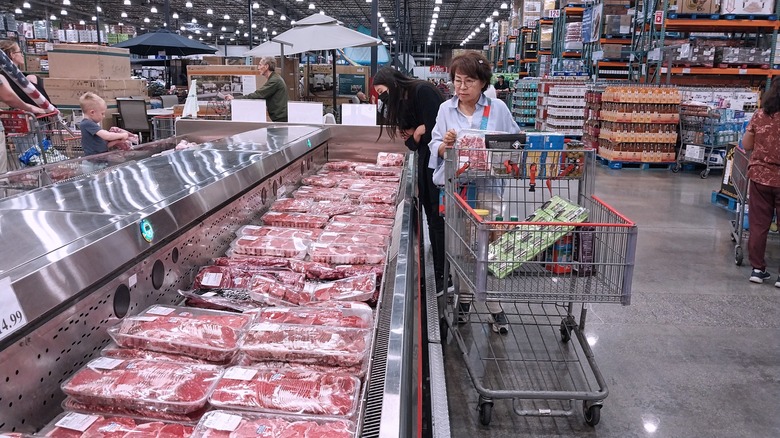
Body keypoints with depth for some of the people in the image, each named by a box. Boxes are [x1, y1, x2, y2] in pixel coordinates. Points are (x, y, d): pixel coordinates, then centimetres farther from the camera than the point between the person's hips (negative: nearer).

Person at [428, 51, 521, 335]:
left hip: (488, 187, -1)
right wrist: (444, 144, -20)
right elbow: (435, 147, 2)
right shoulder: (446, 109, 4)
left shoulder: (498, 108, 1)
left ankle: (495, 306, 10)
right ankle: (464, 298, 26)